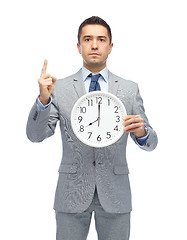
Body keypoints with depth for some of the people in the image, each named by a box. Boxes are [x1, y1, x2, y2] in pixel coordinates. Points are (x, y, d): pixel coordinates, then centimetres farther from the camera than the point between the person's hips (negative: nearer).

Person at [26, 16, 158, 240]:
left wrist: (142, 132, -19)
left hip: (115, 193, 1)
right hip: (72, 192, -1)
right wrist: (43, 99, -22)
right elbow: (35, 135, -6)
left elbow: (150, 142, 4)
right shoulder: (60, 88, 0)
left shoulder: (129, 89, 3)